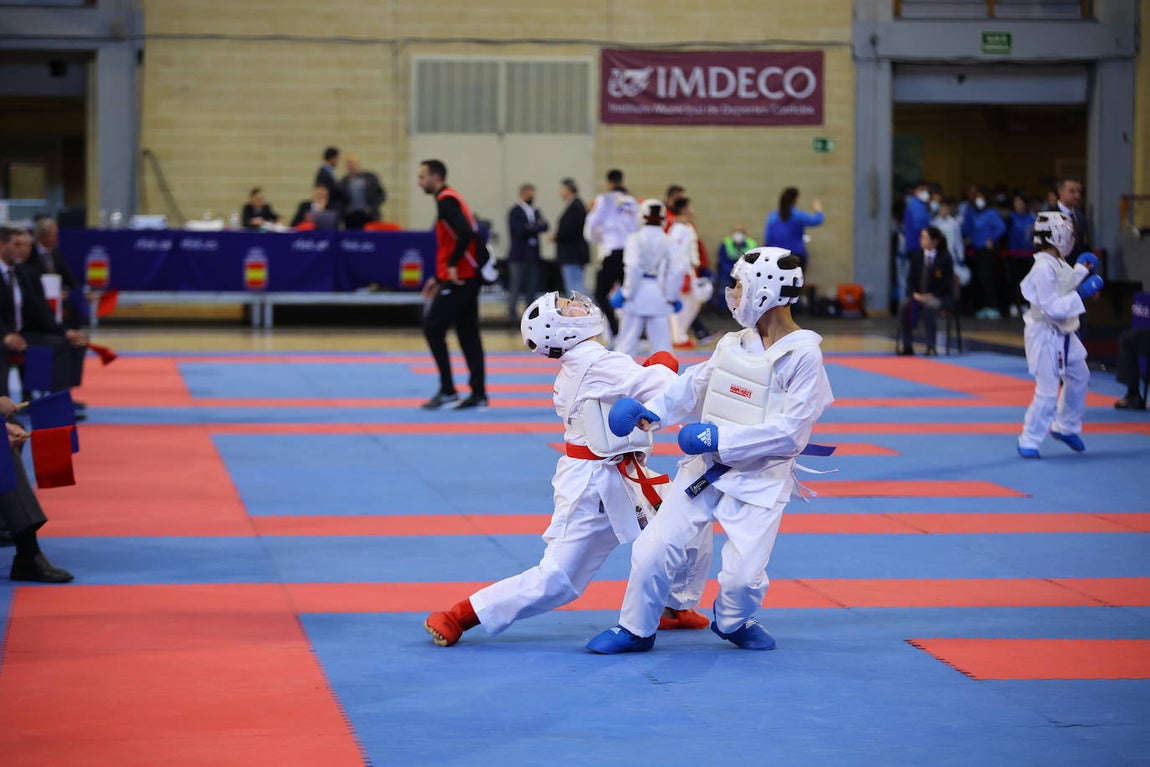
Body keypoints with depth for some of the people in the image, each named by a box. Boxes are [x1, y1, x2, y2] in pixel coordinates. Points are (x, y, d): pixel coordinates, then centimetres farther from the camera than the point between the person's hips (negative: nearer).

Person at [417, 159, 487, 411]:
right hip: (468, 277, 10)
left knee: (433, 328, -5)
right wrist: (439, 278, 21)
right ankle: (479, 394, 11)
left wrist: (452, 265, -21)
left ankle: (447, 390, -4)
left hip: (459, 278, -10)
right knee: (468, 335, 10)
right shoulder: (448, 199, 18)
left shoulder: (446, 201, -13)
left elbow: (465, 234, -28)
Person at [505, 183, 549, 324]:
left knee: (532, 289, 5)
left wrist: (531, 227, -13)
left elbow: (545, 226, 4)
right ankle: (512, 314, -1)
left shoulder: (536, 211, 16)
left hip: (533, 255, 6)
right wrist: (536, 227, -6)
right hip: (519, 256, -6)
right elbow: (519, 230, -16)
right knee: (515, 288, -5)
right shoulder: (515, 212, -4)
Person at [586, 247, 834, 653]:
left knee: (743, 574, -10)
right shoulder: (733, 343, 5)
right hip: (705, 466, 5)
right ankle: (635, 630, 20)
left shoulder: (803, 356, -15)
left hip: (761, 478, -5)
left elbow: (789, 431, -20)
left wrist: (723, 437, -22)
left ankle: (733, 622, 25)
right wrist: (651, 410, -4)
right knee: (653, 549, 0)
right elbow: (694, 385, 12)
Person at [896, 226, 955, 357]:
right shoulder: (916, 255, 7)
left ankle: (930, 346, -30)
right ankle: (905, 345, -22)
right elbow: (910, 279, 8)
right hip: (918, 295, 4)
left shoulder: (945, 257, -5)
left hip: (939, 297, -4)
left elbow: (946, 284, -7)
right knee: (905, 306, -28)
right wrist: (914, 294, -11)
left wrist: (930, 296, -18)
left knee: (929, 307, -38)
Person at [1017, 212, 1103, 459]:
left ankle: (1066, 427, 37)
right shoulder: (1043, 269, -25)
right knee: (1047, 390, -9)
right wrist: (1080, 294, -26)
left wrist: (1082, 271, 17)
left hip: (1063, 334, 10)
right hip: (1045, 336, -10)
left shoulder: (1059, 264, 6)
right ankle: (1029, 442, 3)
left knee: (1079, 377, 21)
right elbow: (1052, 308, -28)